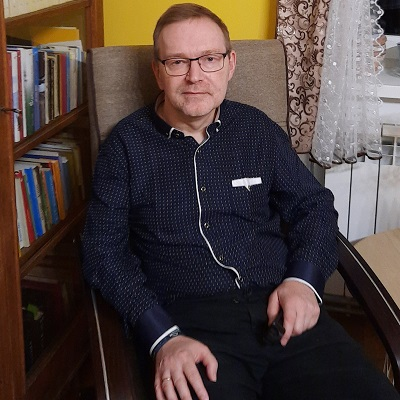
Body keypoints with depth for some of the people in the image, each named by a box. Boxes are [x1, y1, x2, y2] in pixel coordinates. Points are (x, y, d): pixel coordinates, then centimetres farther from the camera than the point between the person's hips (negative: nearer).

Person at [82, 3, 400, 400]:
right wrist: (162, 338, -14)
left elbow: (313, 206, 18)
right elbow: (104, 250, 0)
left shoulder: (258, 129, 14)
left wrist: (303, 280, -2)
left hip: (283, 314, 3)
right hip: (189, 323, -3)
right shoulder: (127, 143, 6)